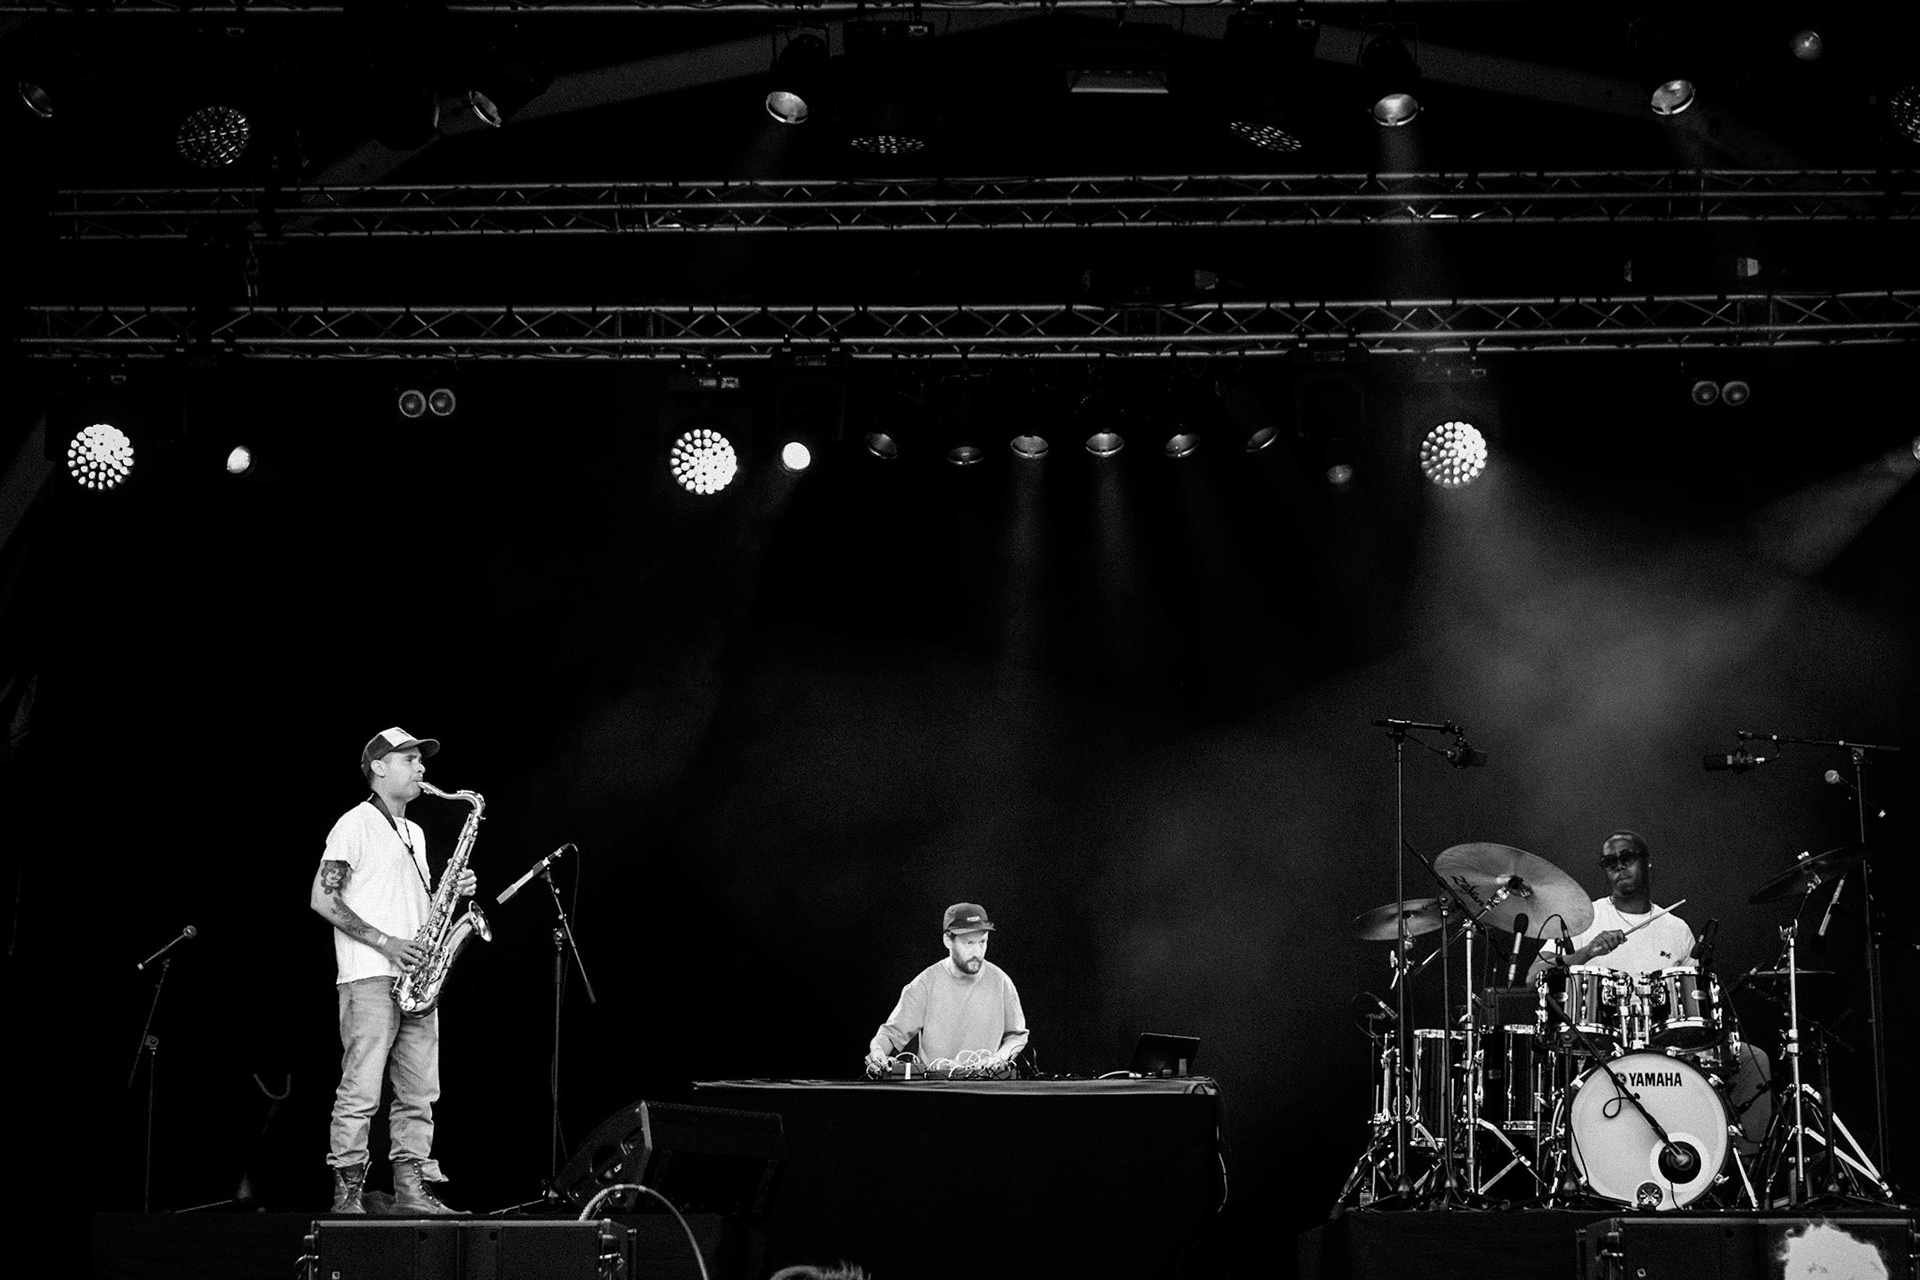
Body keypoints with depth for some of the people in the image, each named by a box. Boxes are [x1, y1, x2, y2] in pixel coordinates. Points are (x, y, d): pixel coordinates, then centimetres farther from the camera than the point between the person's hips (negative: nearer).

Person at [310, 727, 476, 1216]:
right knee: (360, 1093, -8)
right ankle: (348, 1195, -4)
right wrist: (384, 942, -16)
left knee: (419, 1093, 5)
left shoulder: (414, 833, 21)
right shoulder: (356, 824, -3)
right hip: (370, 978, -8)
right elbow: (323, 899, -11)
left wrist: (454, 893, 6)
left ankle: (412, 1190, 9)